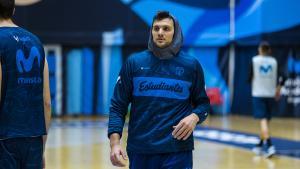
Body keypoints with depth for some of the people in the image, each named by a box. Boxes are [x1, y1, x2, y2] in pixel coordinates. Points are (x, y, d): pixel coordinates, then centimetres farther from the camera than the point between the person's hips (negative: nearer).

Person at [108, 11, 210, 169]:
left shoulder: (191, 65, 4)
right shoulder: (134, 62, 4)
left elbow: (203, 103, 13)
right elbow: (118, 106, 4)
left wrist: (194, 117, -10)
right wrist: (114, 142, -9)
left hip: (178, 150, -1)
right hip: (140, 150, 1)